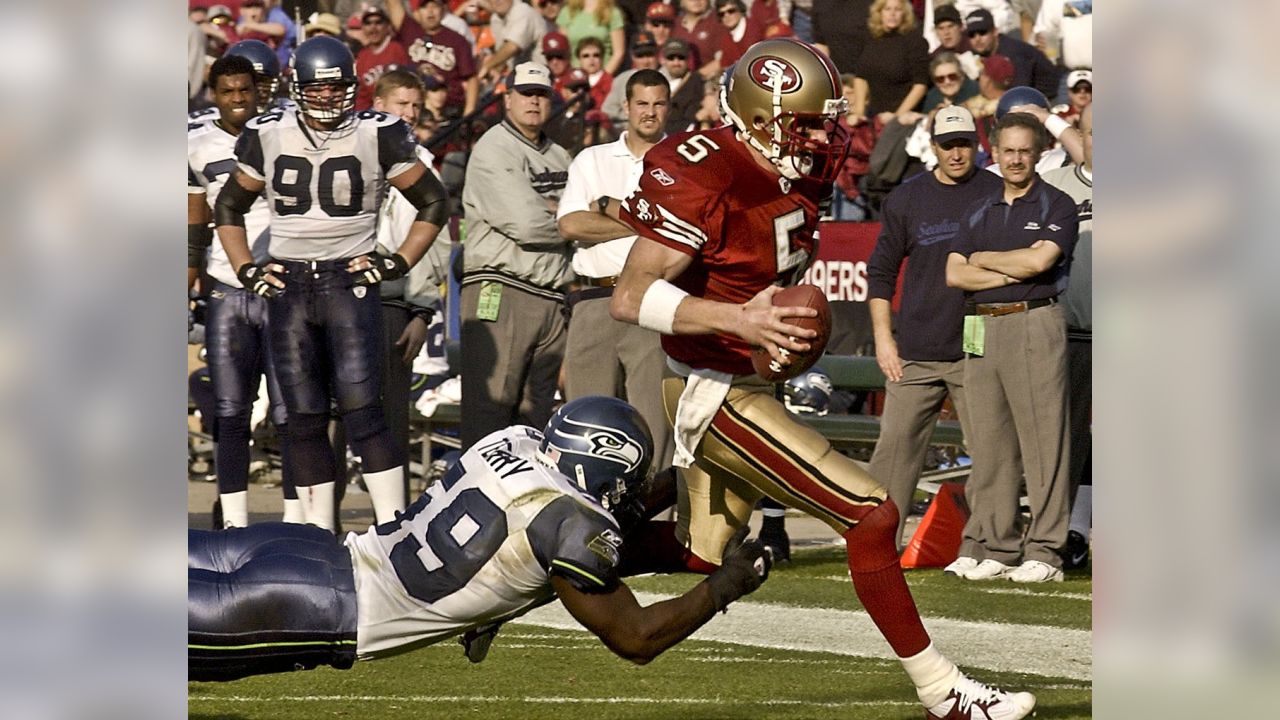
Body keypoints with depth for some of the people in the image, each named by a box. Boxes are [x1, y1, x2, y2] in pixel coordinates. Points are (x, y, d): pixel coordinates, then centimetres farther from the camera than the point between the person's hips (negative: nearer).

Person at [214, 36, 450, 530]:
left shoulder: (377, 136, -2)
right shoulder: (268, 136, 5)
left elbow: (433, 203, 7)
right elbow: (229, 207, 19)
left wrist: (398, 263, -2)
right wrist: (246, 270, 7)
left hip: (350, 282, -3)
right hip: (287, 285, 3)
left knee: (361, 411, -12)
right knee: (304, 417, 5)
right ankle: (318, 534, 11)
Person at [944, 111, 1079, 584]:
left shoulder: (1056, 206, 3)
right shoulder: (980, 213, 19)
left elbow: (1040, 260, -13)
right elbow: (954, 273, 8)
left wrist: (985, 259, 2)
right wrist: (1010, 273, -5)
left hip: (1033, 325, -6)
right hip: (981, 328, 6)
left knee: (1043, 439, -8)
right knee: (987, 442, 5)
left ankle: (1045, 552, -9)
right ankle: (993, 548, 9)